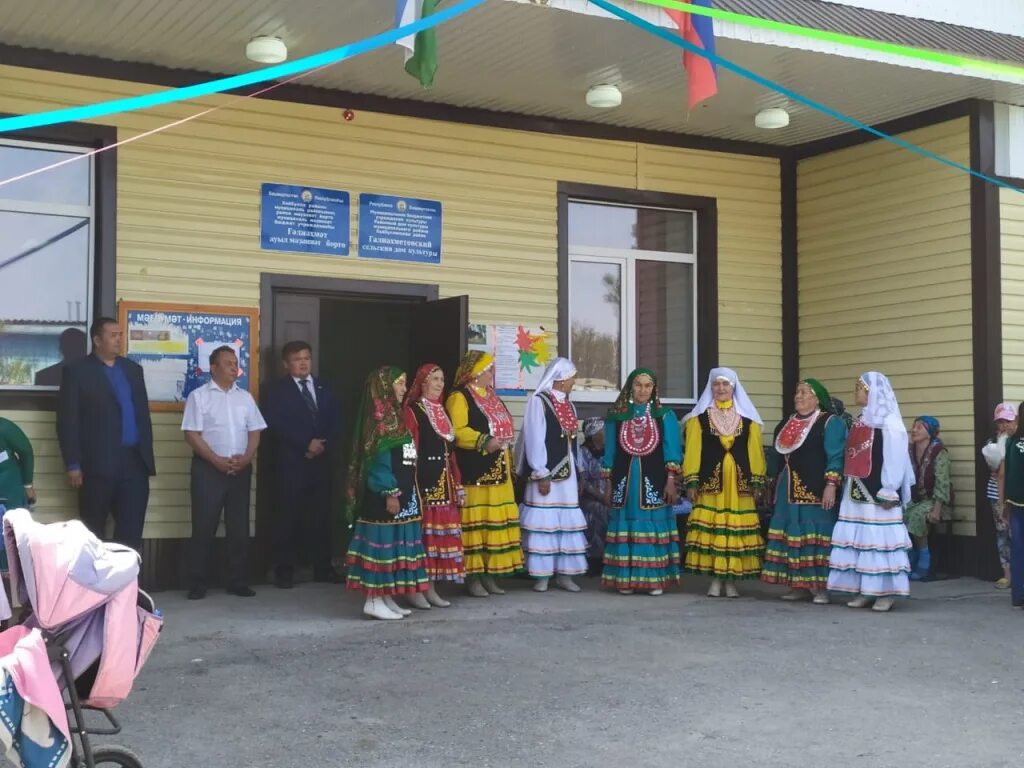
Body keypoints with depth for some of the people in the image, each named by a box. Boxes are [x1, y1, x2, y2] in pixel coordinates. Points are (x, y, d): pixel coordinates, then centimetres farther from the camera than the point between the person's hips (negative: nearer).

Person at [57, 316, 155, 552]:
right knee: (93, 533, 5)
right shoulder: (77, 371, -1)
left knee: (131, 530, 3)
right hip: (98, 463, -4)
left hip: (134, 461, 4)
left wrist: (148, 455, 11)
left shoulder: (133, 369, 15)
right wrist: (73, 464, -11)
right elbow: (67, 420, -5)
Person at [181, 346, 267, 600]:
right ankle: (197, 584, 5)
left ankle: (238, 582, 13)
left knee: (239, 528, 6)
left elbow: (254, 432, 10)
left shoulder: (245, 397, 12)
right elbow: (192, 435, -8)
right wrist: (217, 460, -15)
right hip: (208, 468, -4)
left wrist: (246, 458, -8)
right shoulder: (199, 396, -2)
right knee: (204, 528, -2)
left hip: (241, 469, 4)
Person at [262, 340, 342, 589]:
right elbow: (276, 425, -10)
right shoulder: (277, 391, 3)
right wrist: (306, 444, -15)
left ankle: (322, 567, 12)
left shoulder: (324, 389, 17)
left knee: (321, 515, 5)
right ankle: (284, 570, 2)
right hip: (290, 462, -4)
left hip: (321, 460, 4)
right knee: (287, 516, -3)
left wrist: (323, 445, -8)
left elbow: (334, 423, 11)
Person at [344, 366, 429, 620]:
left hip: (401, 493, 10)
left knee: (394, 543, 11)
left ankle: (386, 597, 17)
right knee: (383, 542, -6)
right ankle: (374, 600, -1)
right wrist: (390, 493, -20)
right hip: (386, 495, -10)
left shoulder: (395, 417, 15)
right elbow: (378, 461, -18)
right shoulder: (381, 420, -13)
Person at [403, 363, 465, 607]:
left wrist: (457, 484, 14)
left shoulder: (442, 411, 18)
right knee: (424, 532, -7)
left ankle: (431, 586, 12)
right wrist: (412, 484, -19)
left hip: (445, 481, 8)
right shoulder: (412, 411, -5)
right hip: (425, 479, -8)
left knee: (442, 531, 7)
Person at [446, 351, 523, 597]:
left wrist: (508, 463, 20)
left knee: (496, 522, 9)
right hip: (474, 473, -9)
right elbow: (457, 431, -19)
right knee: (475, 523, -7)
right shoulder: (459, 398, -7)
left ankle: (489, 574, 17)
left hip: (498, 473, 9)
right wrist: (483, 441, -28)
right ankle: (473, 576, -1)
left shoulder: (492, 398, 20)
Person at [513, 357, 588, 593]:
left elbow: (573, 441, 15)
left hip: (567, 471, 7)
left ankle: (564, 573, 12)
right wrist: (541, 474, -16)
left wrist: (576, 474, 12)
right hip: (545, 470, -7)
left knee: (567, 521, 7)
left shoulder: (568, 405, 14)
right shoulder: (538, 401, -8)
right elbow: (534, 439, -13)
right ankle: (541, 575, 2)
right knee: (544, 521, -3)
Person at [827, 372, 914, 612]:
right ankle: (864, 589, 12)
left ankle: (886, 592, -1)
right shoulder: (860, 420, 15)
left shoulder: (888, 421, -10)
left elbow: (894, 459, -15)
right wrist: (848, 488, 14)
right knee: (859, 538, 7)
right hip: (857, 491, 8)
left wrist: (888, 493, -18)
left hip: (877, 491, -8)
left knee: (879, 537, -6)